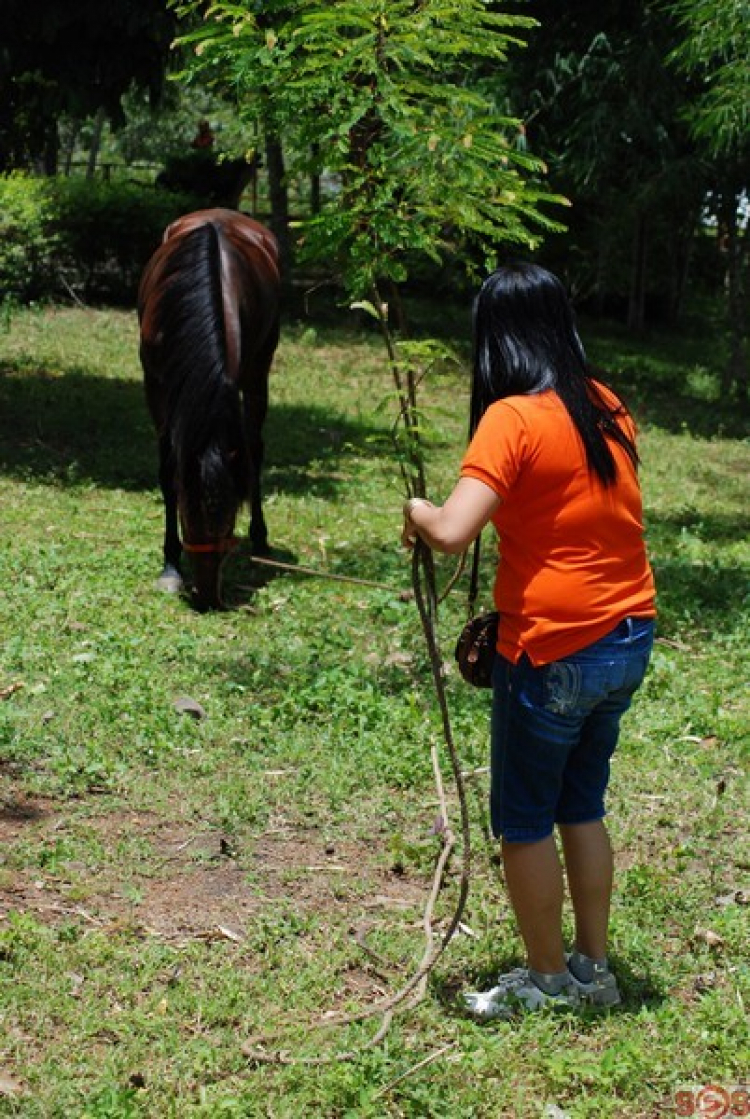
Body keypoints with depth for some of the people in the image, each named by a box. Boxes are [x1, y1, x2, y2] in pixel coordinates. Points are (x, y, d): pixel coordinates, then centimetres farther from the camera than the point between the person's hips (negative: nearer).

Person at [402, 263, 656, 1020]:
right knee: (582, 806, 21)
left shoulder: (513, 418, -17)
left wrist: (417, 514, -6)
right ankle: (593, 966, 30)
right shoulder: (608, 408, 5)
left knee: (524, 820, 11)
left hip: (555, 653, -7)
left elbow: (452, 532, -26)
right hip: (630, 640, 7)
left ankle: (547, 980, 22)